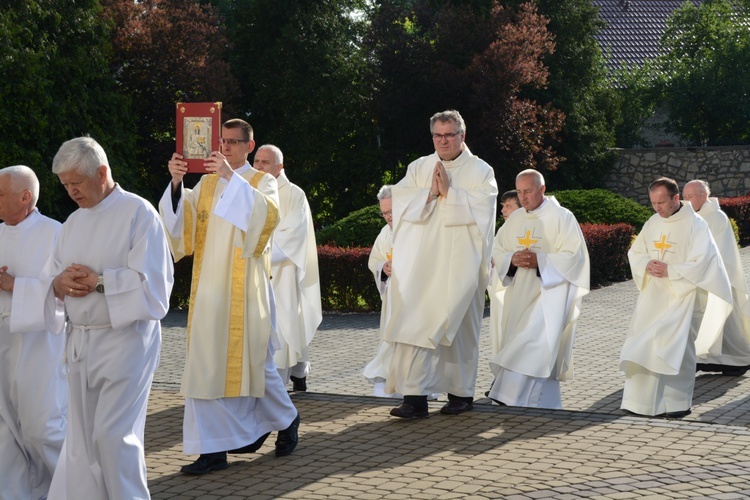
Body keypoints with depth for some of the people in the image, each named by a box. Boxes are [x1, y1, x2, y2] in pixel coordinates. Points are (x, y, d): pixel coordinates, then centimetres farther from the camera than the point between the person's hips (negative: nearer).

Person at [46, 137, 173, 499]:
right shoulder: (73, 222, 15)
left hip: (124, 337, -7)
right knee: (83, 434, 8)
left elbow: (152, 280, -14)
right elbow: (53, 275, 16)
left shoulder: (138, 212, -7)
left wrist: (98, 282, -16)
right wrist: (59, 284, -6)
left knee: (113, 433, -9)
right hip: (80, 339, 7)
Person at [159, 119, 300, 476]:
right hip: (210, 286, 4)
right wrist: (176, 183, -20)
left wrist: (232, 178, -28)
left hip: (245, 288, -4)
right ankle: (213, 449, 4)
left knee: (251, 361, 4)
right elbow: (183, 217, -2)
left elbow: (269, 214, -20)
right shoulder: (207, 184, 13)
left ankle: (285, 419, 29)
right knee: (206, 363, -1)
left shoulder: (262, 182, 2)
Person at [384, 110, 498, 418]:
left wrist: (450, 191, -12)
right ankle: (414, 397, -10)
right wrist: (430, 193, -10)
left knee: (457, 326, 1)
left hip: (459, 264, -2)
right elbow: (398, 200, 2)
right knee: (415, 325, -8)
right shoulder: (419, 167, 14)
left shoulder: (480, 171, 5)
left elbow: (482, 208, -9)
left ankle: (461, 393, 16)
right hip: (419, 263, 2)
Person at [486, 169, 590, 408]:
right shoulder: (514, 220, 13)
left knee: (533, 344, -18)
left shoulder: (562, 217, -4)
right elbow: (496, 251, 12)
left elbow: (573, 255, -9)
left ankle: (512, 395, -20)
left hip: (549, 290, -6)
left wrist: (539, 261, -19)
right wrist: (512, 259, -10)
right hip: (518, 293, 6)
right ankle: (544, 402, 12)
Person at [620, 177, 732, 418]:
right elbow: (635, 252, 13)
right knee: (643, 347, 0)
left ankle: (679, 402, 4)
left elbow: (700, 261, -15)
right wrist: (647, 264, -8)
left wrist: (670, 270, -18)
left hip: (682, 296, -6)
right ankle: (643, 401, 7)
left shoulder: (695, 224, -9)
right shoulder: (652, 223, 9)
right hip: (653, 296, 6)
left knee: (677, 346, -7)